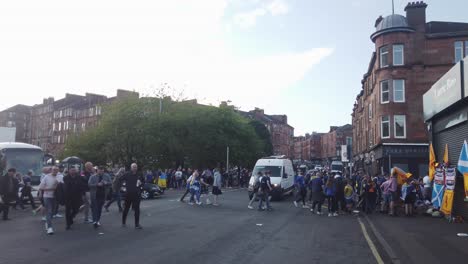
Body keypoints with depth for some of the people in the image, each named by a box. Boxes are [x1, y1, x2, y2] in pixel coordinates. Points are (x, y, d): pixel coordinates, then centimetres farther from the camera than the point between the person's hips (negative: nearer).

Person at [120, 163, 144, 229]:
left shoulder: (139, 175, 3)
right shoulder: (127, 175, -4)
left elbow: (143, 182, 14)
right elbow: (121, 180, 4)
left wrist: (141, 183, -5)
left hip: (136, 194, 1)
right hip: (128, 194, -1)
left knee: (137, 209, -1)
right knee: (126, 209, 12)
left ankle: (137, 224, 5)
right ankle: (123, 222, 31)